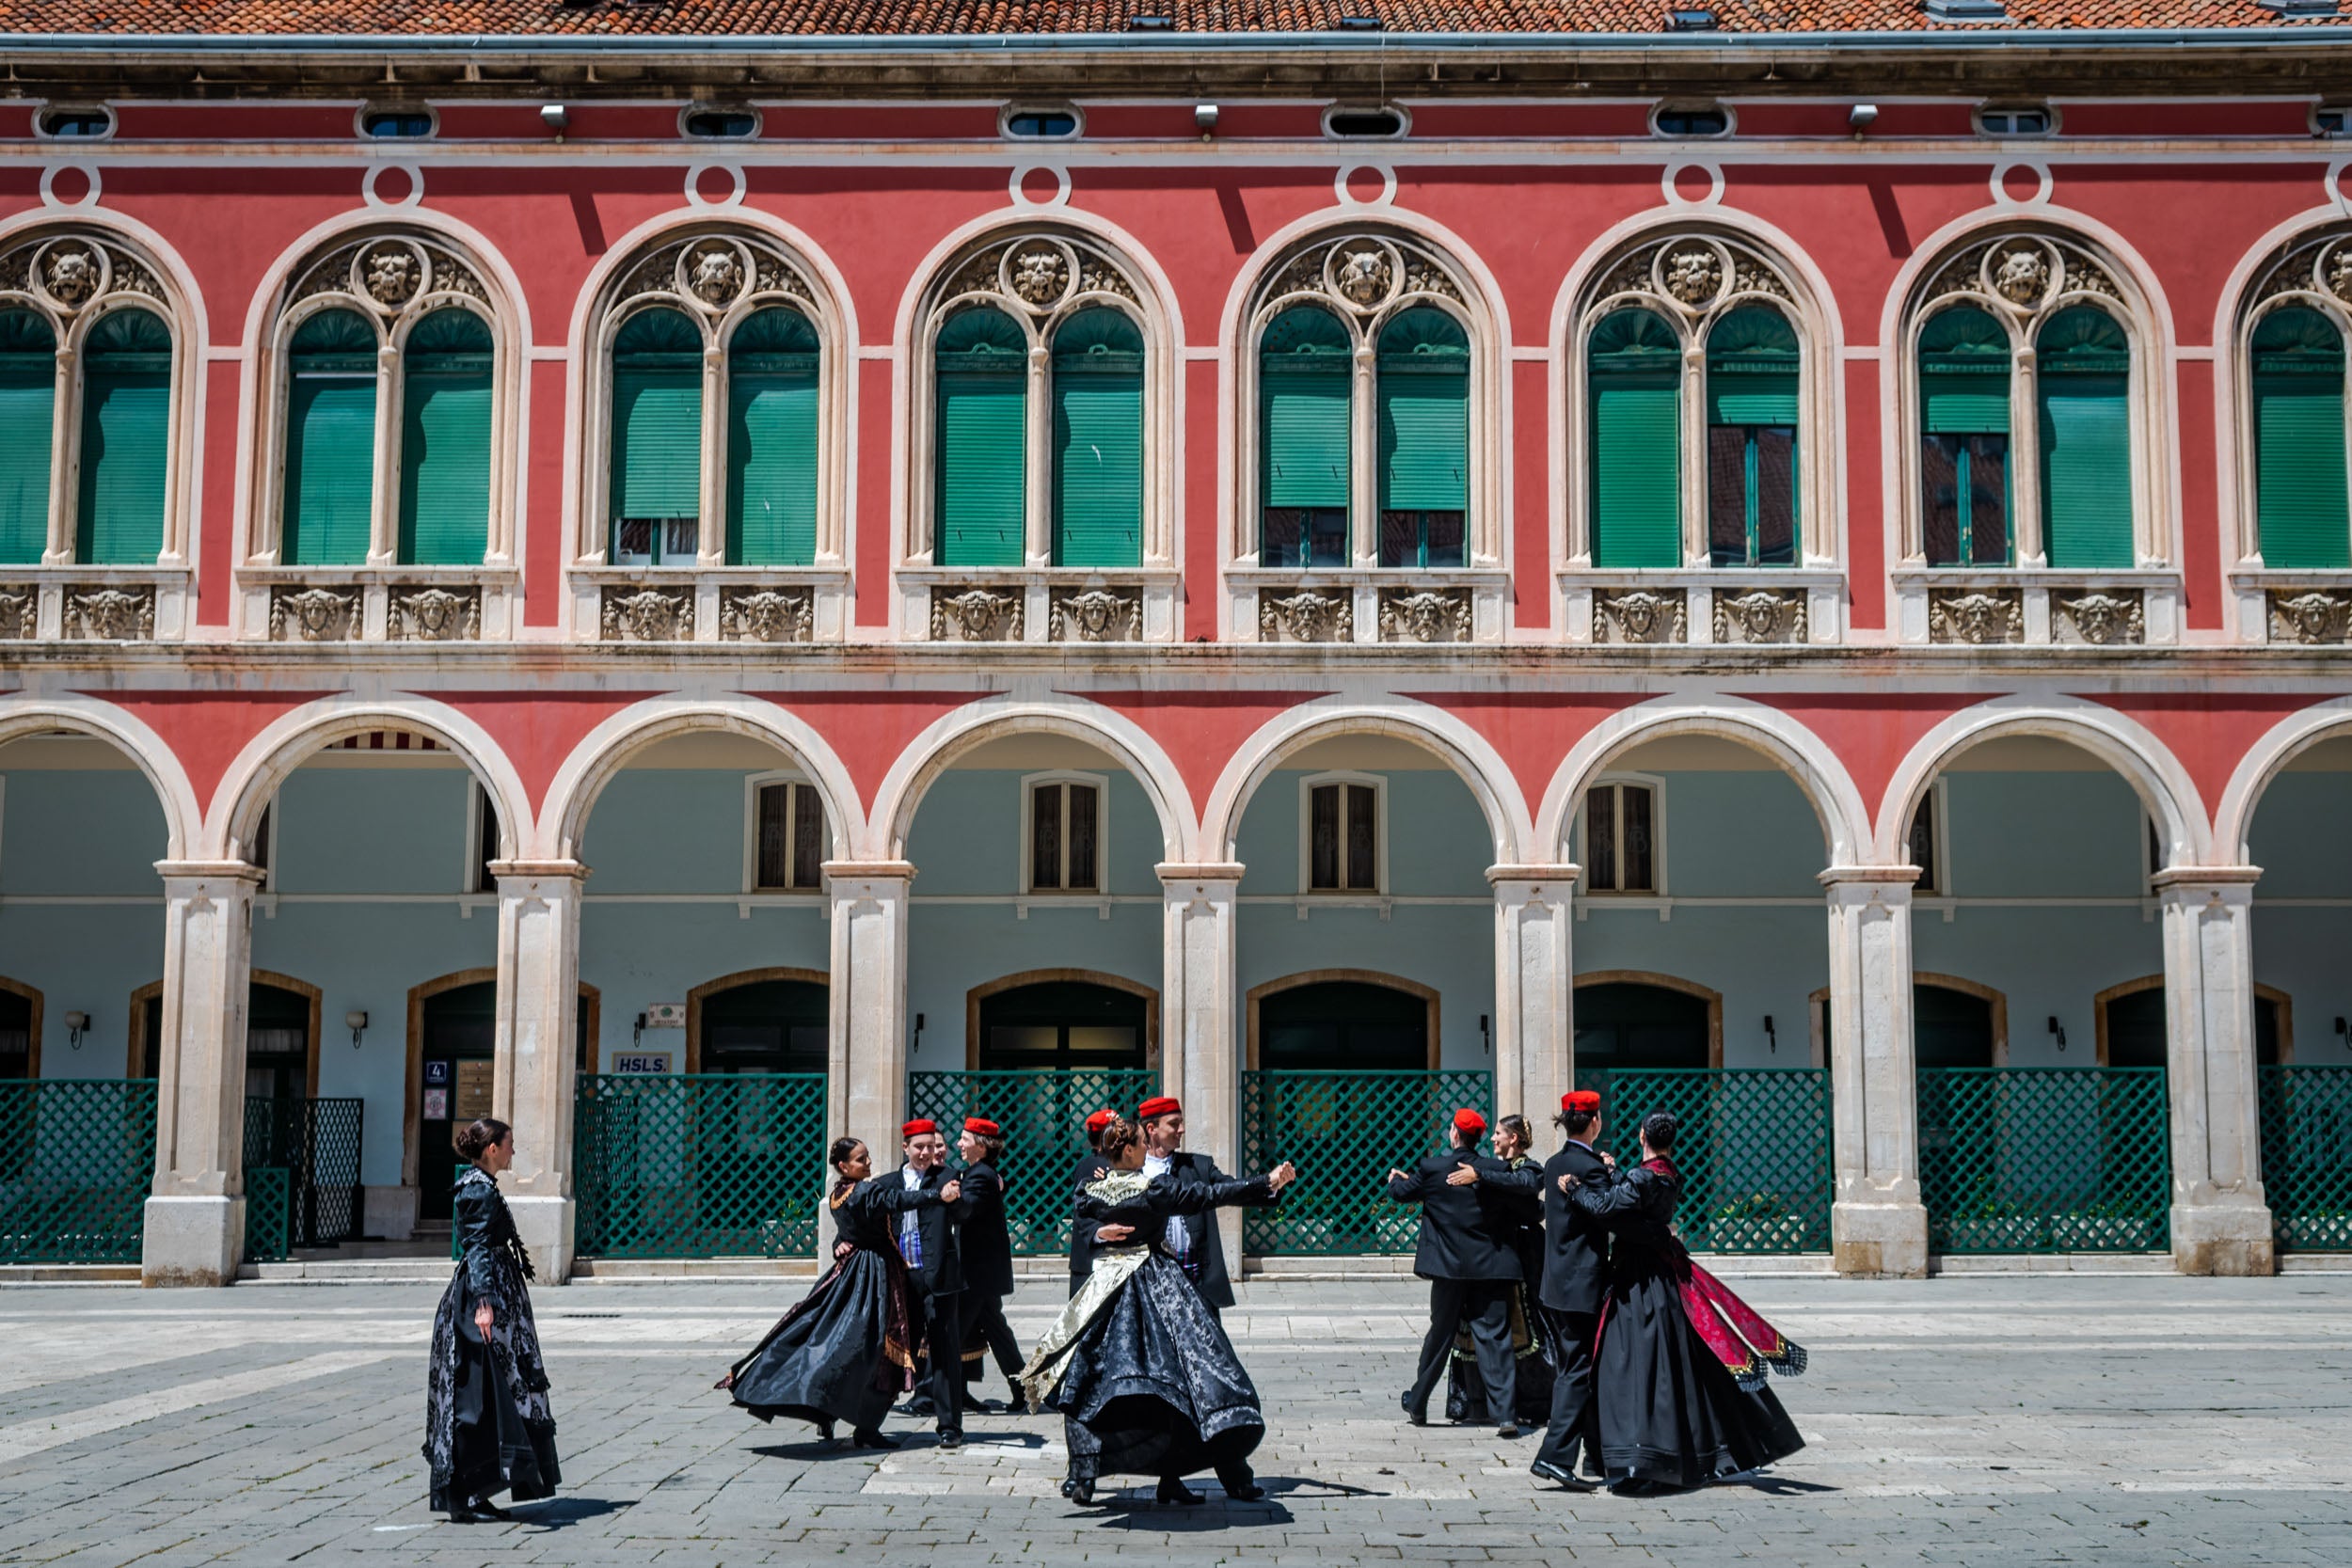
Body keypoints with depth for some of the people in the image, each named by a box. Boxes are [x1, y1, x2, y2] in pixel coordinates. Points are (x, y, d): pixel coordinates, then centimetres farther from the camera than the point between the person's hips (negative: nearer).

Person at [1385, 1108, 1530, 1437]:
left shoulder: (1432, 1168, -5)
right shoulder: (1498, 1170, -3)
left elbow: (1401, 1192, 9)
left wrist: (1396, 1178, 31)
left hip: (1449, 1266, 0)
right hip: (1490, 1268, 0)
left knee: (1440, 1334, 14)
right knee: (1495, 1337, -1)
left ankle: (1417, 1406, 27)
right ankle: (1506, 1414, -9)